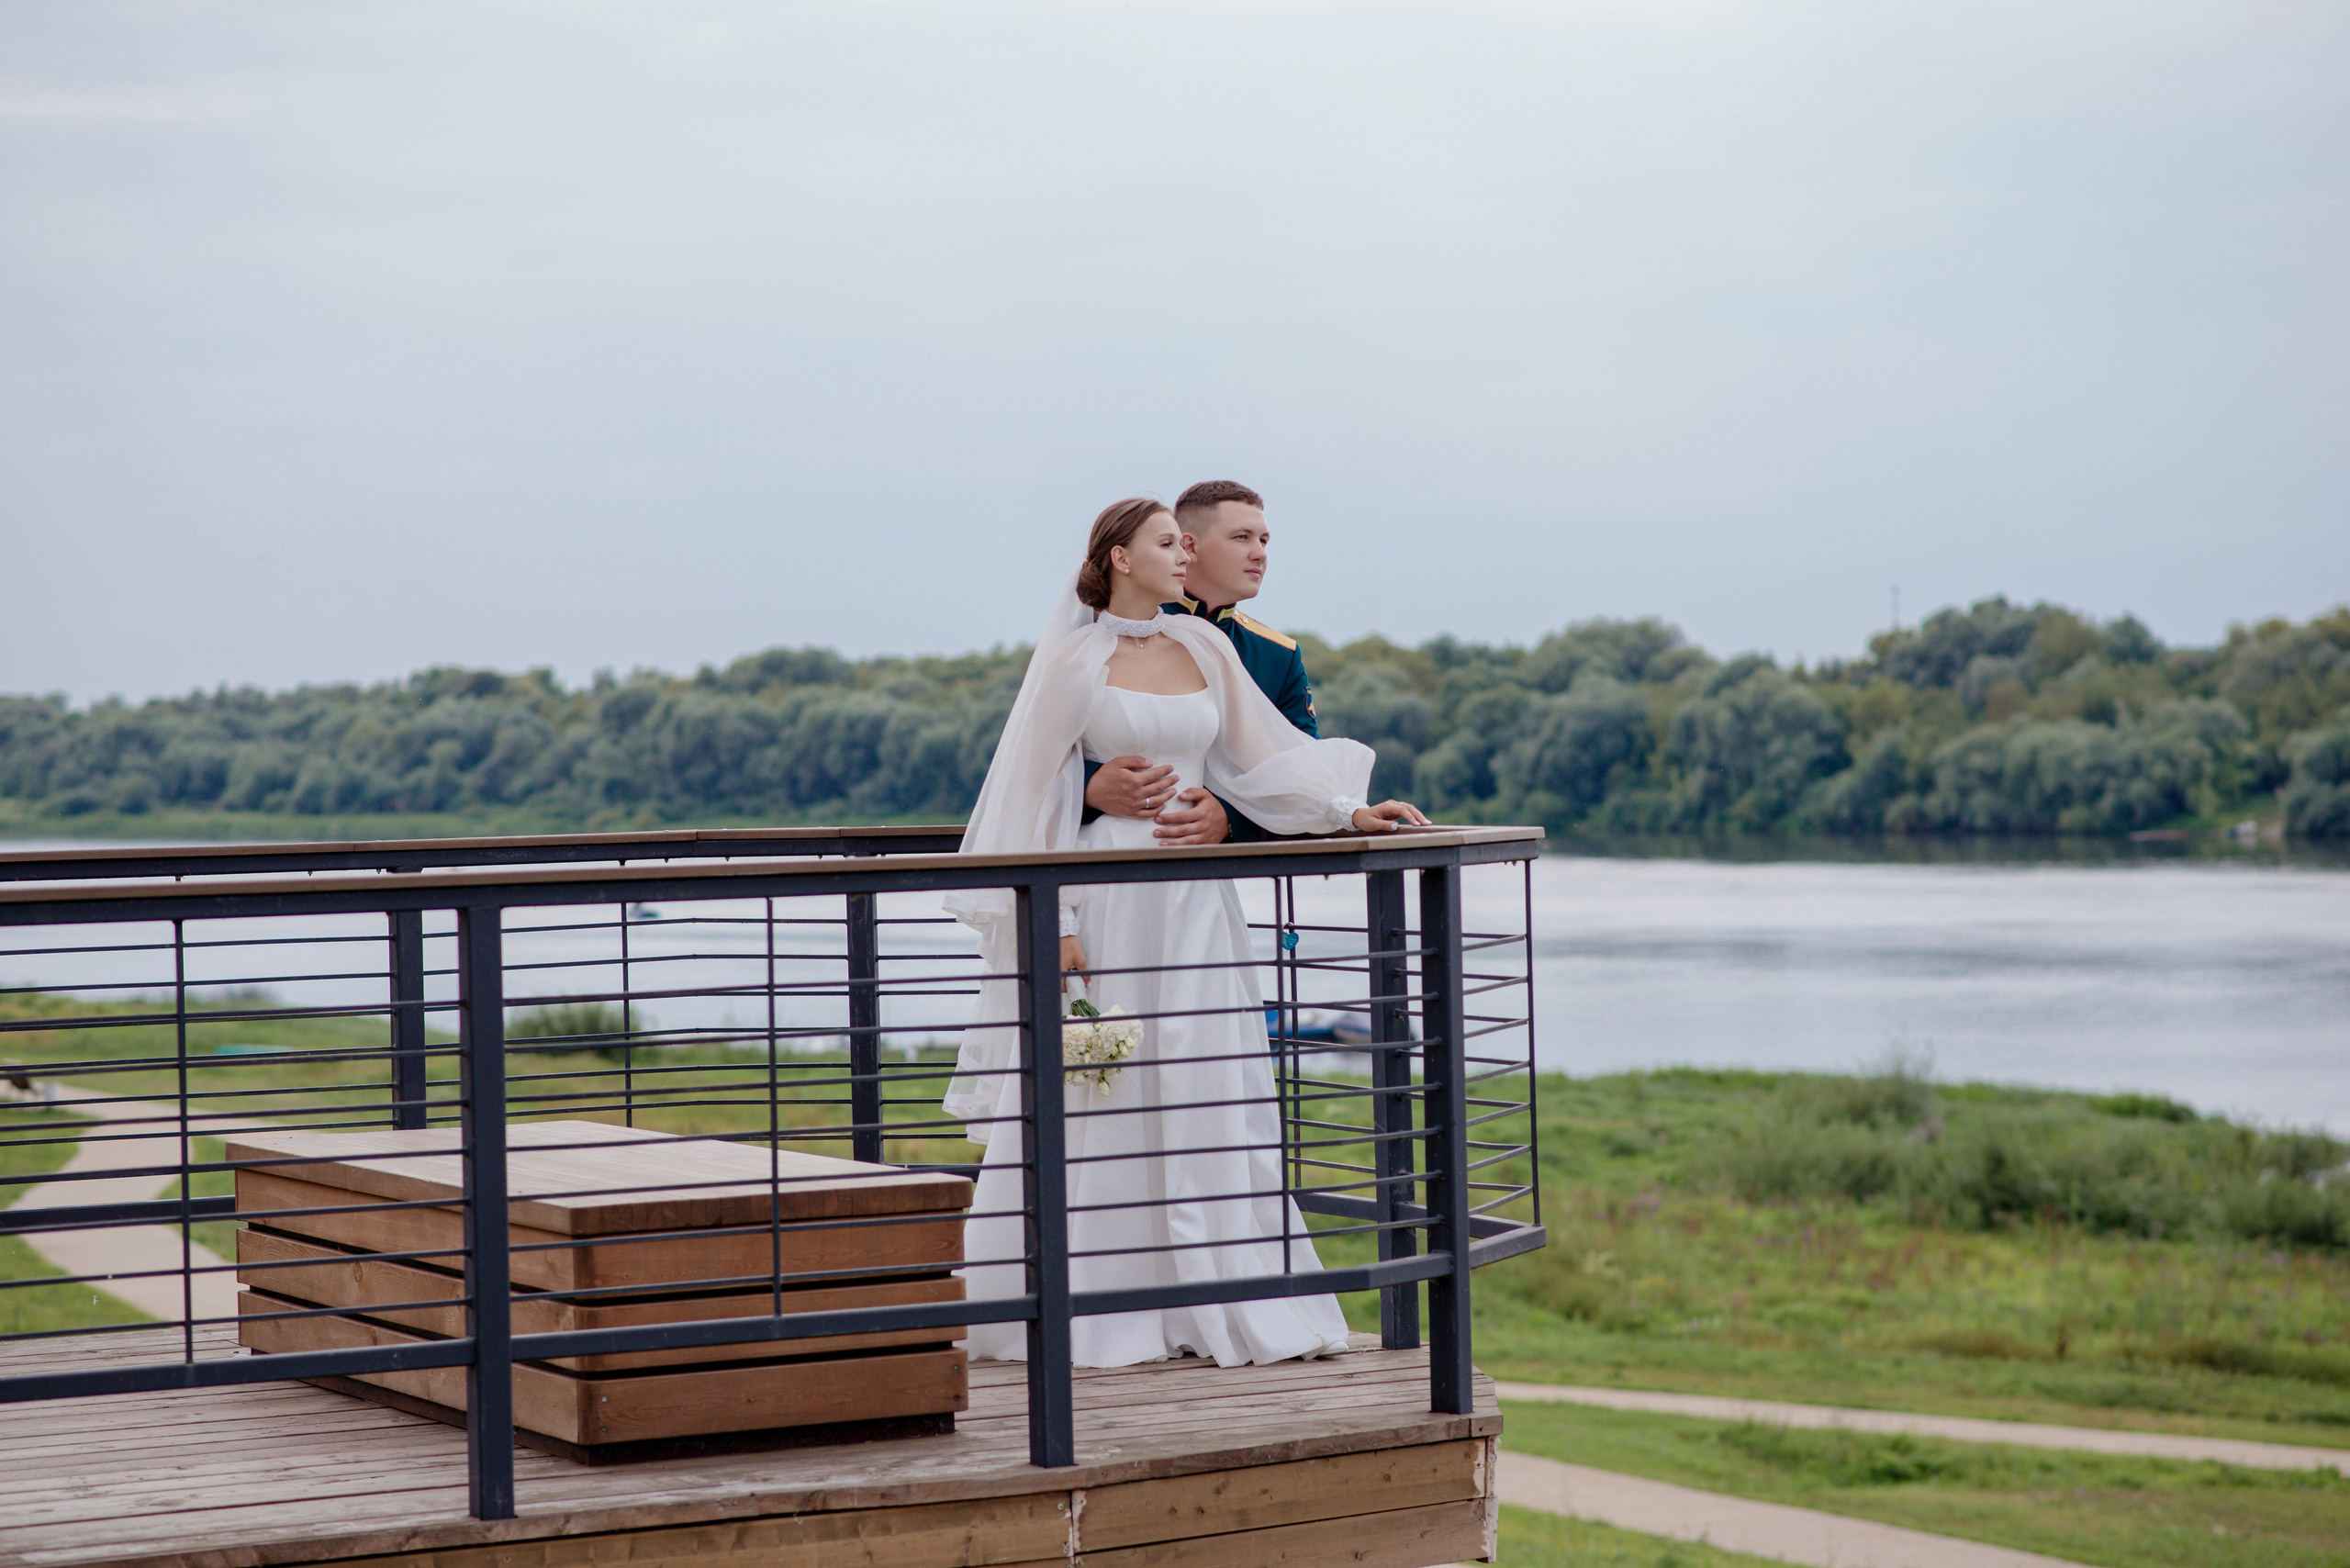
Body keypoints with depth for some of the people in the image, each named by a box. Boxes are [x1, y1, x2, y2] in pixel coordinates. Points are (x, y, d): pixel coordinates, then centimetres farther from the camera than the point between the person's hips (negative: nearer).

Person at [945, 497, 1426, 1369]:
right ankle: (1084, 1315, 7)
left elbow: (1263, 752, 12)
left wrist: (1349, 811, -1)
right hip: (1108, 894, -5)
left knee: (1207, 1099, 5)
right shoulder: (1075, 661, -4)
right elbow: (1038, 794, -5)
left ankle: (1211, 1307, 11)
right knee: (1096, 1100, -2)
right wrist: (1056, 920, -10)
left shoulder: (1202, 647, 10)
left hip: (1195, 896, 5)